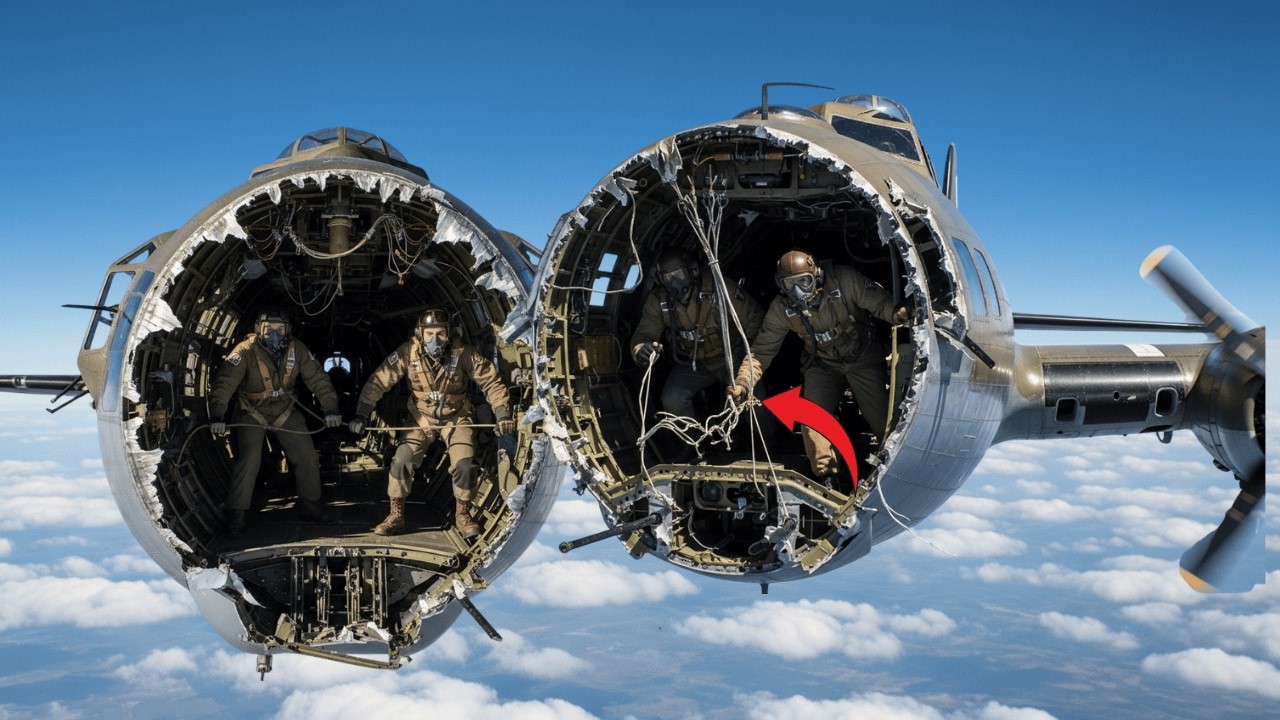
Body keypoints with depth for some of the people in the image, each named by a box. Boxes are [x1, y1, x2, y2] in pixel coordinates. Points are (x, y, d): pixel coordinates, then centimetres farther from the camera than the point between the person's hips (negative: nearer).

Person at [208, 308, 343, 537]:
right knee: (249, 458, -19)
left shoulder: (296, 349, -14)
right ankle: (236, 514, -8)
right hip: (252, 412, -4)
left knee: (307, 455, 0)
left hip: (285, 411, 4)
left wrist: (330, 409, -15)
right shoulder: (246, 352, -25)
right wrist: (217, 416, -45)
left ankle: (309, 503, 20)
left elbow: (317, 378, -8)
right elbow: (224, 382, -34)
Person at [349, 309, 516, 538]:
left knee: (464, 463, -17)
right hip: (422, 418, 1)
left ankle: (462, 515, 7)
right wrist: (361, 415, -24)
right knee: (402, 460, -14)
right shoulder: (408, 353, -21)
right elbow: (379, 381, -17)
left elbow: (491, 382, -15)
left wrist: (503, 414, -23)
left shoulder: (463, 353, -23)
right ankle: (396, 516, 3)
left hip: (456, 418, -1)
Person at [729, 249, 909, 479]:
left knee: (881, 419, -11)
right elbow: (761, 351, -9)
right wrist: (742, 382, -23)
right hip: (823, 364, 2)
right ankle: (826, 475, -6)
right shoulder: (781, 308, -15)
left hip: (862, 356, -2)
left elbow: (880, 302, -19)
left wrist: (897, 313, -41)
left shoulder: (843, 280, -25)